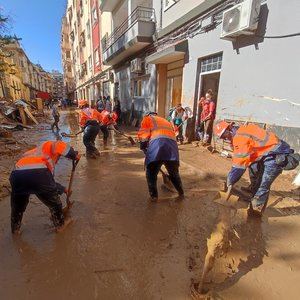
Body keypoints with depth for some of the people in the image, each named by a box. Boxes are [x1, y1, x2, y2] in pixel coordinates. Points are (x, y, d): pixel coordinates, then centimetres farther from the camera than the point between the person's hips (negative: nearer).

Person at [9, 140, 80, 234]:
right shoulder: (49, 145, 23)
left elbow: (48, 182, 46)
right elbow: (60, 145, -6)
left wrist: (63, 189, 54)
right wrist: (75, 155, 10)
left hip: (17, 174, 7)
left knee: (18, 205, 35)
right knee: (54, 201, 20)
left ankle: (15, 229, 54)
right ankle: (60, 224, 39)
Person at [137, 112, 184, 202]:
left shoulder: (147, 119, 25)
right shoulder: (166, 121, 40)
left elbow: (143, 134, 6)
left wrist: (144, 146, 13)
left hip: (157, 144, -5)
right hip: (172, 145, 5)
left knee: (151, 173, 13)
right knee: (174, 173, 23)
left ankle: (154, 195, 15)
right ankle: (181, 193, 33)